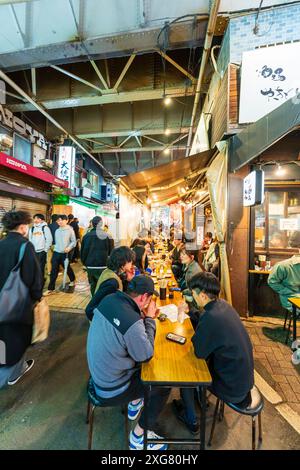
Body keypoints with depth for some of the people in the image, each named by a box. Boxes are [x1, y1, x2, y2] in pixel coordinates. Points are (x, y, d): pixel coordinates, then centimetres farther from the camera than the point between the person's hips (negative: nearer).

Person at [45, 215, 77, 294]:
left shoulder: (70, 230, -6)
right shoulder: (57, 231, 9)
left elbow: (74, 242, -6)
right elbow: (56, 241, 17)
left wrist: (69, 247, -20)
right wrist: (56, 247, 12)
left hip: (65, 253, -4)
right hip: (56, 252, 4)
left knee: (67, 268, 12)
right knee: (54, 270, 3)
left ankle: (72, 281, 39)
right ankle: (51, 289, 10)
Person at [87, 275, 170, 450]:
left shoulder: (109, 299, -14)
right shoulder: (132, 322, -37)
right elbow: (146, 355, -19)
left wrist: (145, 317, -6)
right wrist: (150, 319, -14)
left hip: (99, 371, 8)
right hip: (111, 391, -7)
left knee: (140, 363, 25)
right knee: (164, 385, 6)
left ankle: (135, 404, 42)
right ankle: (138, 437, 22)